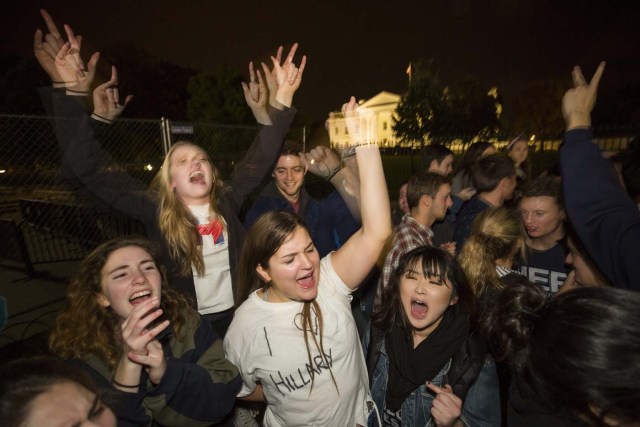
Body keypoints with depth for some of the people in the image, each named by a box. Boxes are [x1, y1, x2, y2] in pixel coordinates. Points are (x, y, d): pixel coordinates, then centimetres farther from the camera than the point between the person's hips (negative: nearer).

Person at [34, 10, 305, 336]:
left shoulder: (227, 199, -6)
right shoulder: (155, 209, -12)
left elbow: (260, 158, -11)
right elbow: (88, 170, -17)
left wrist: (282, 99, -20)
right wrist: (72, 95, -27)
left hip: (238, 314, 3)